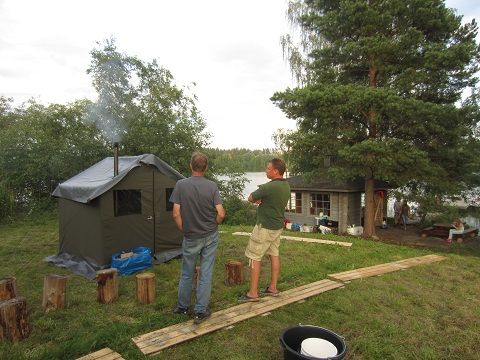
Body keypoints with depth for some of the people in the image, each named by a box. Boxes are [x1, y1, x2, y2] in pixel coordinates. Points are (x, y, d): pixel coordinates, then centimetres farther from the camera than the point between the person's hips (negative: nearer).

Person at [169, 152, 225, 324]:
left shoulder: (181, 184, -10)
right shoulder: (212, 186, -8)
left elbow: (176, 214, -11)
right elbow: (221, 214, -11)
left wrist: (184, 231, 4)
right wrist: (212, 226, 9)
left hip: (191, 238, 0)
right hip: (211, 236, 1)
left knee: (187, 274, 17)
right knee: (206, 274, 10)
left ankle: (182, 307, 34)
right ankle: (200, 311, 19)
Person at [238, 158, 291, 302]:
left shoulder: (269, 187, -24)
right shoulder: (286, 186, 4)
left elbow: (250, 198, -14)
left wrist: (257, 199, 3)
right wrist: (261, 200, -3)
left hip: (265, 227, -9)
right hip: (278, 225, 9)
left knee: (254, 257, -1)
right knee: (274, 255, 15)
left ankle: (253, 293, 5)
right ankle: (273, 288, 25)